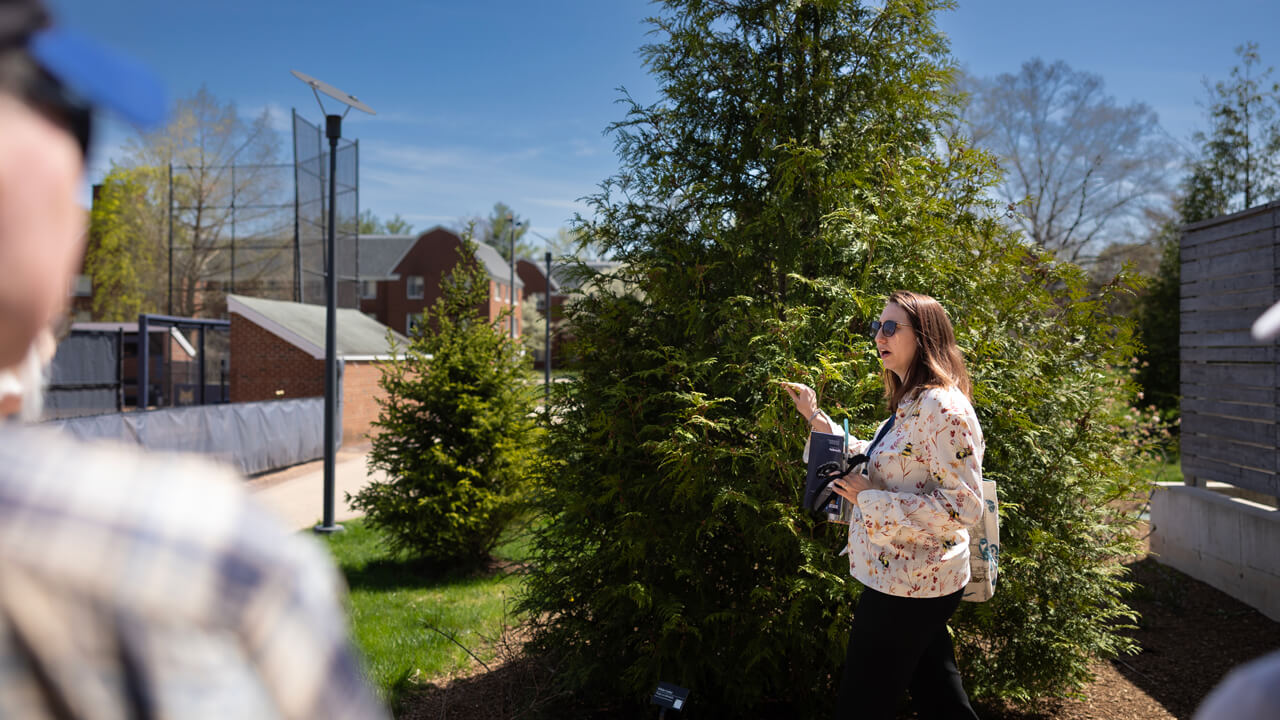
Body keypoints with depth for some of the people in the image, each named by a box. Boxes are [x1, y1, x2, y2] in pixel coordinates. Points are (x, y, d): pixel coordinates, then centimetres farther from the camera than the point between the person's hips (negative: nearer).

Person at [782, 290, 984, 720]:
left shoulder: (942, 407, -21)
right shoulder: (911, 405, 10)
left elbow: (964, 507, -26)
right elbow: (873, 463, 24)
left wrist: (869, 499, -22)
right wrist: (816, 417, 18)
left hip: (906, 588, -10)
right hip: (921, 585, 10)